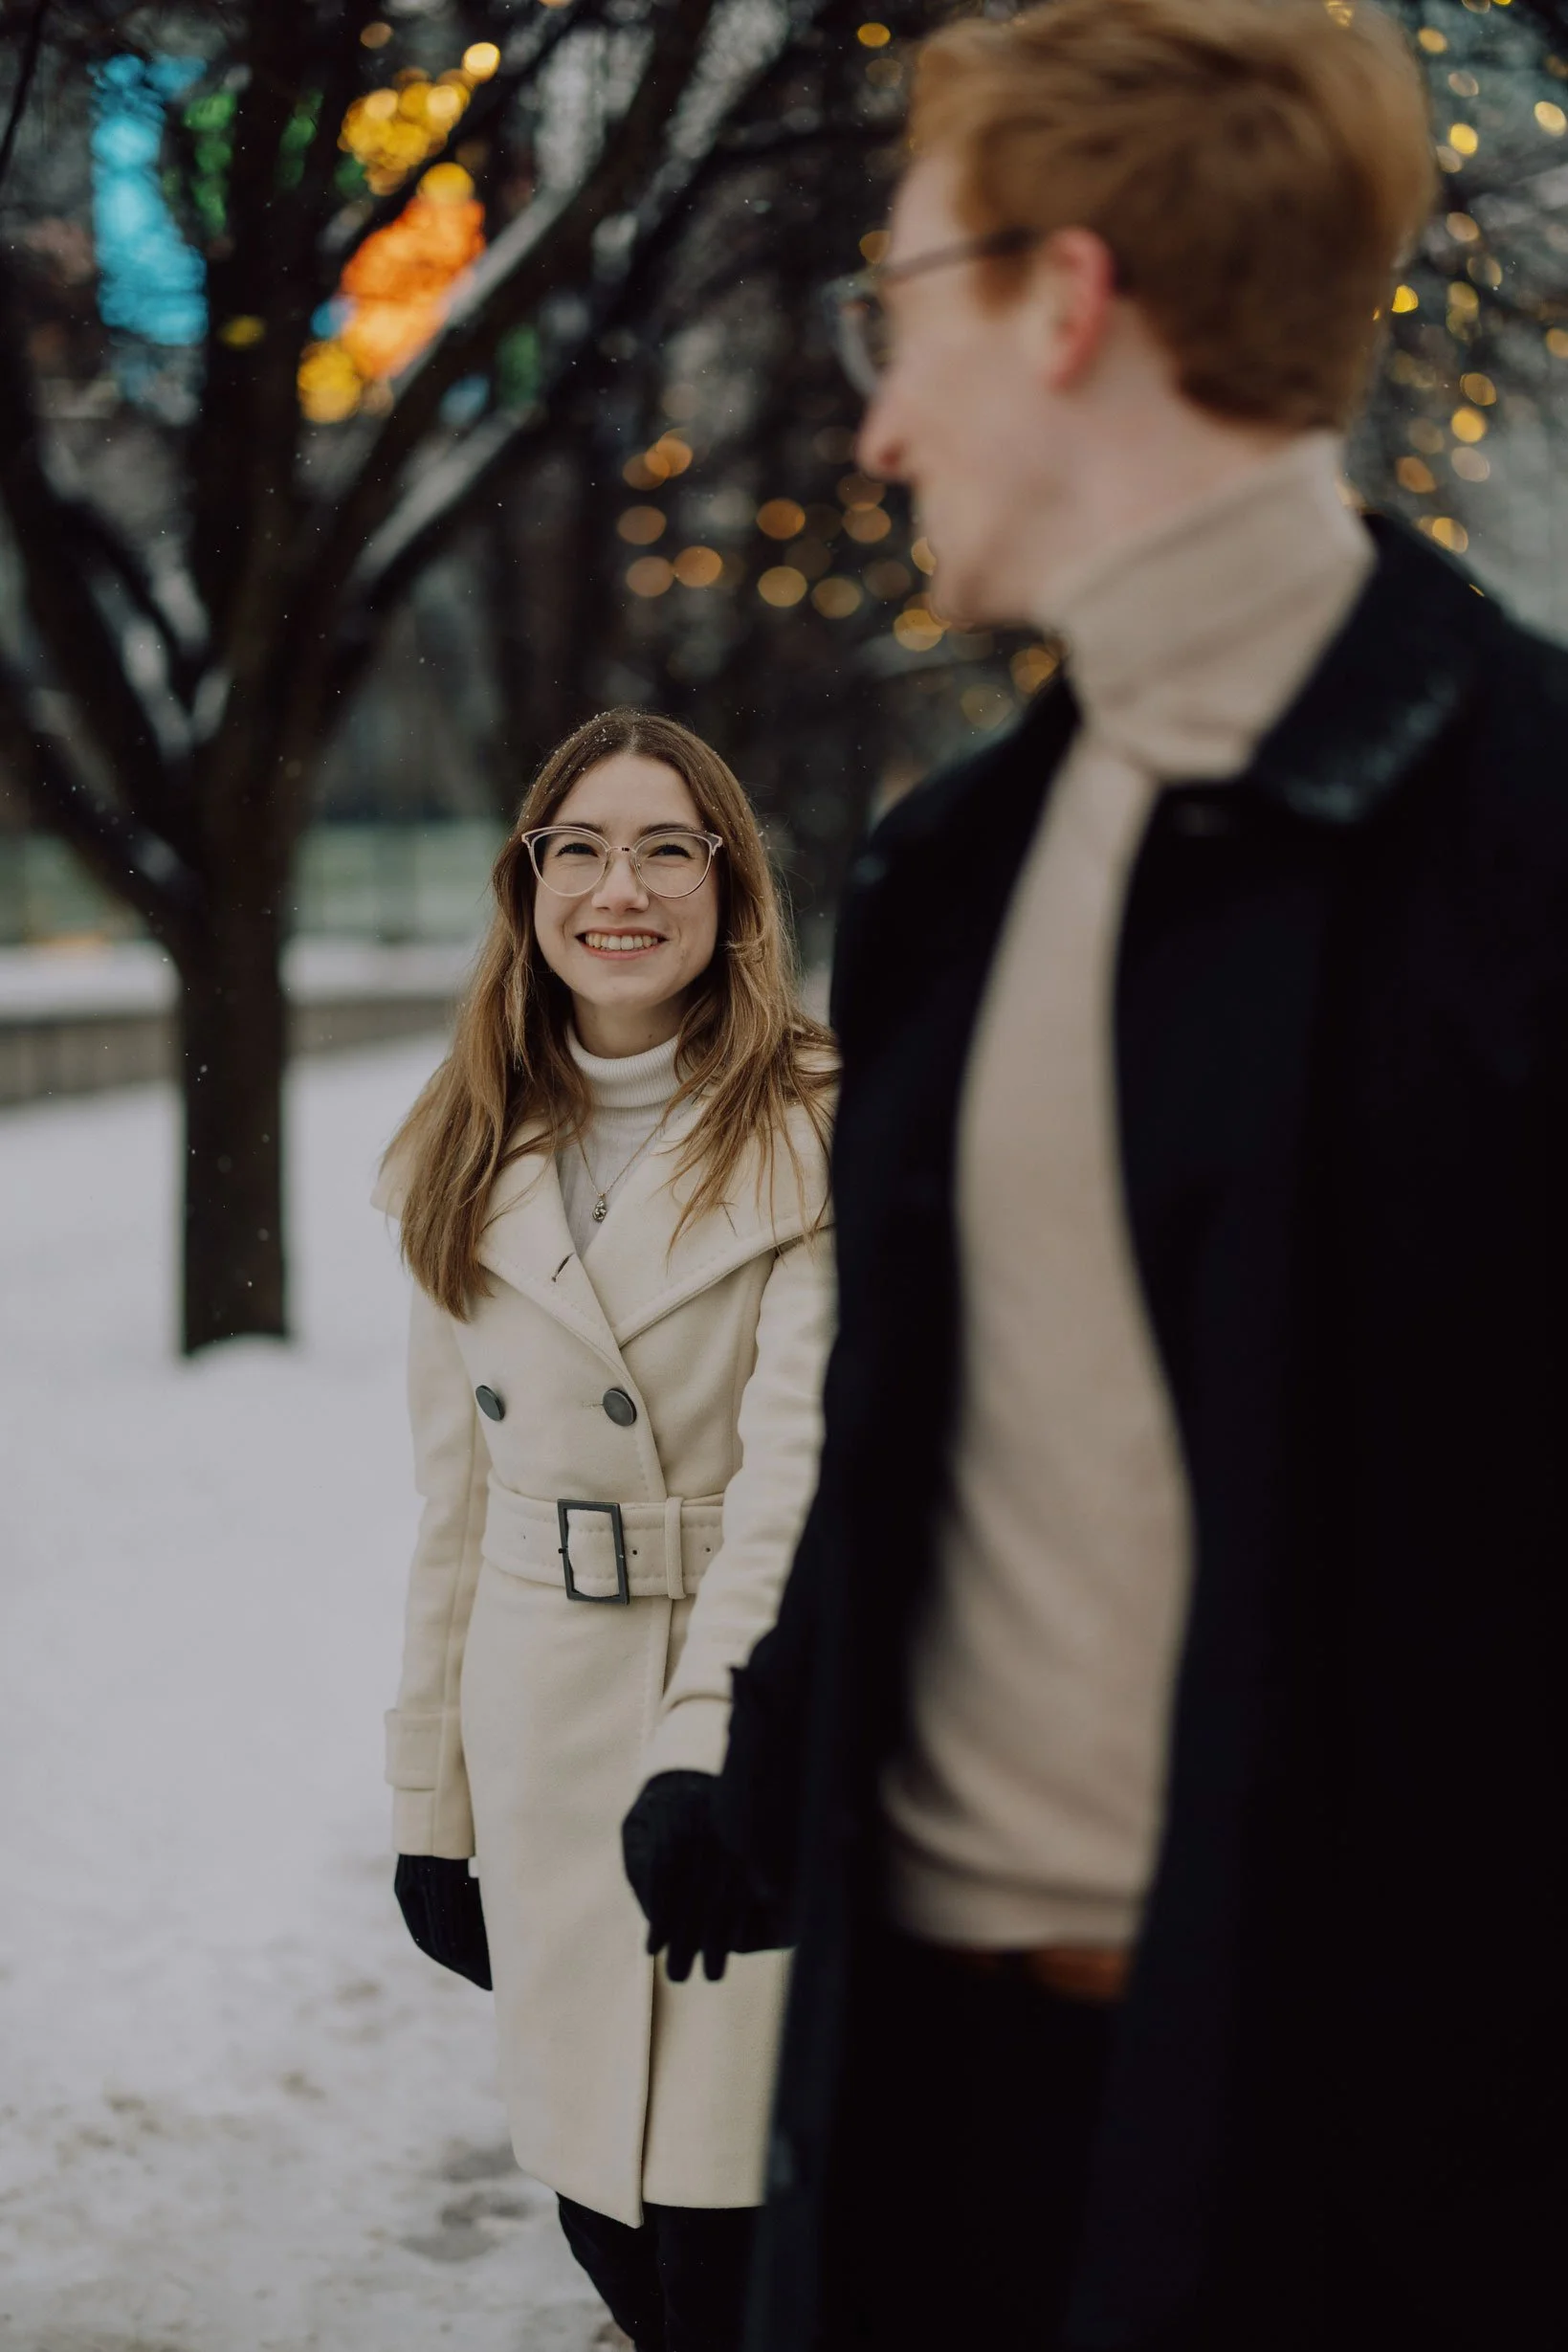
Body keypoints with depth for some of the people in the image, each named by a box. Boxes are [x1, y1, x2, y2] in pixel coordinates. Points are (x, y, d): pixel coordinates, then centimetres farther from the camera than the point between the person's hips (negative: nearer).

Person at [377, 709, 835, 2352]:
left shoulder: (818, 1136, -6)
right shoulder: (474, 1158, 10)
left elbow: (799, 1463, -14)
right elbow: (457, 1490, 11)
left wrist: (705, 1753, -24)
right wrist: (429, 1794, 9)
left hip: (764, 1720, -4)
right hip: (547, 1725, 4)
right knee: (601, 2215, 8)